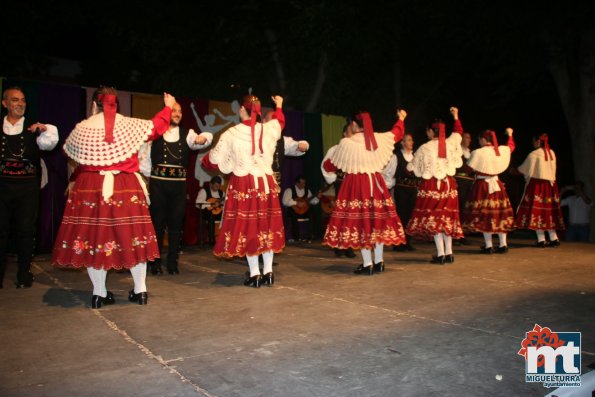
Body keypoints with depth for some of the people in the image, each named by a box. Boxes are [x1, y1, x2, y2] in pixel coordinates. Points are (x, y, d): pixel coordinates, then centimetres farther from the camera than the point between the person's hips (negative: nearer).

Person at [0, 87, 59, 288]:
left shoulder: (33, 129, 7)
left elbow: (49, 144, -6)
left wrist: (46, 129, -22)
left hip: (27, 185, -1)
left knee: (25, 229, 3)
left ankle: (24, 274, 16)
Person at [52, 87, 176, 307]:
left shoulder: (81, 128, 4)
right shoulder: (130, 125, -1)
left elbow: (68, 153, 17)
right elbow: (158, 126, 10)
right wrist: (168, 107, 26)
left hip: (89, 190, 1)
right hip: (126, 190, 0)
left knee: (92, 237, 8)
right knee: (132, 236, 7)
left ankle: (99, 293, 13)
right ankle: (140, 290, 13)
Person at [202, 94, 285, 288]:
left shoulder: (231, 134, -7)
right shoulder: (269, 129, 1)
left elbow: (215, 159, 2)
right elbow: (280, 121, 26)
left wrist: (204, 160, 26)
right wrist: (279, 106, 47)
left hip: (243, 185, -3)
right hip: (266, 183, 3)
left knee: (247, 226, 4)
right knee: (266, 225, 10)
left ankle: (254, 274, 8)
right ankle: (268, 272, 16)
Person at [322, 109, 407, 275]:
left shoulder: (346, 143, -5)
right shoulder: (380, 139, 6)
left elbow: (330, 166, 5)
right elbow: (397, 133, 28)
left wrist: (326, 164, 29)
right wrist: (401, 119, 47)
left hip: (356, 184, -4)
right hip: (376, 183, 5)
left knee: (359, 221, -2)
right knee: (377, 220, 10)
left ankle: (367, 264, -1)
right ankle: (379, 261, 18)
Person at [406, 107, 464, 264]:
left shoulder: (425, 148, -6)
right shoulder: (450, 143, 3)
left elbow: (411, 167, 3)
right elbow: (458, 132, 26)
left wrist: (409, 165, 26)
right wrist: (456, 117, 36)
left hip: (431, 185, -4)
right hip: (448, 184, 4)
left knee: (433, 217, -1)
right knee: (447, 216, 10)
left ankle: (440, 254, -5)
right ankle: (449, 253, 13)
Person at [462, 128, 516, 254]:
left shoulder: (478, 152, -14)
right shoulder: (501, 150, 3)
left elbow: (469, 168, -10)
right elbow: (511, 146, 25)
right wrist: (510, 134, 42)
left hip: (482, 185, -5)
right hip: (497, 185, 5)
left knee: (484, 215, 1)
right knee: (500, 214, 12)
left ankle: (488, 246, 3)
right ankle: (503, 244, 17)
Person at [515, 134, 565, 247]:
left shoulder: (534, 154, -11)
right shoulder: (552, 153, 10)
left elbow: (524, 169, -3)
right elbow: (552, 170, 18)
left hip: (537, 184, -6)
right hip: (550, 185, 7)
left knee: (537, 209, -3)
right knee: (549, 212, 12)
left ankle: (541, 240, -5)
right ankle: (554, 238, 14)